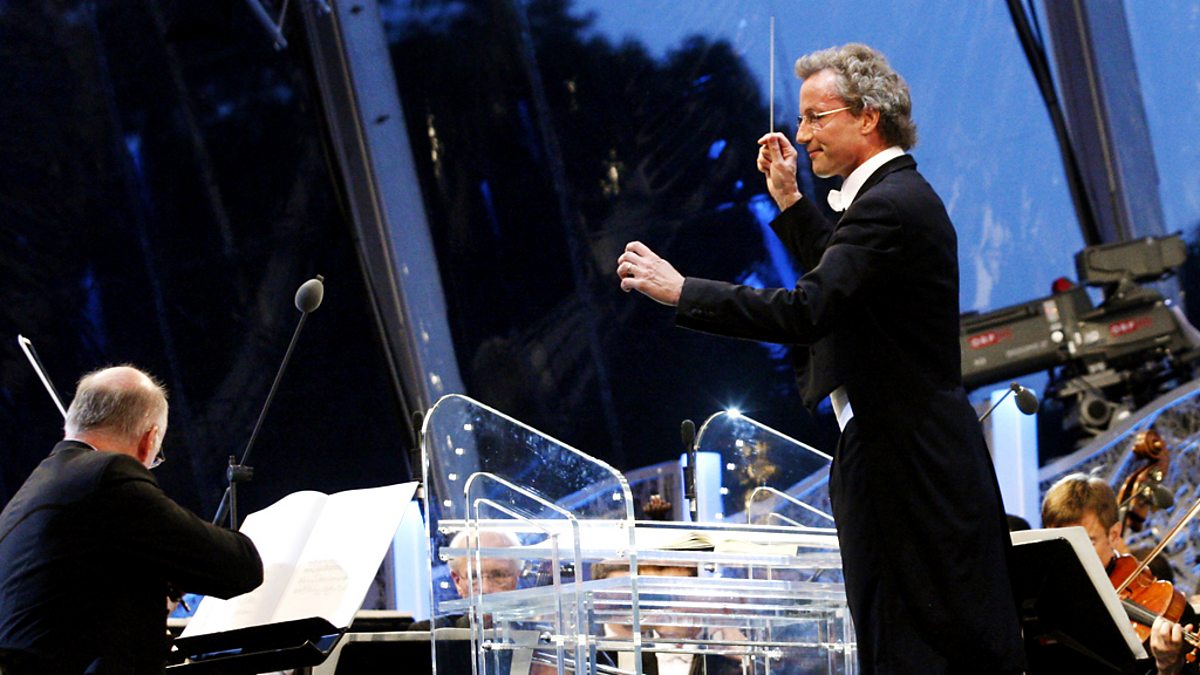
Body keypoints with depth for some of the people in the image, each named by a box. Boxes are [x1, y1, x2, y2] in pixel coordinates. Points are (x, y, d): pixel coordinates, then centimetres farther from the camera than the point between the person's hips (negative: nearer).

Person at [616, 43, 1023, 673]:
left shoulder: (889, 205, -18)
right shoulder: (901, 195, 15)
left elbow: (806, 311, -26)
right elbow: (838, 282, 28)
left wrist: (680, 289, -21)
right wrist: (790, 200, 20)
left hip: (907, 464, -11)